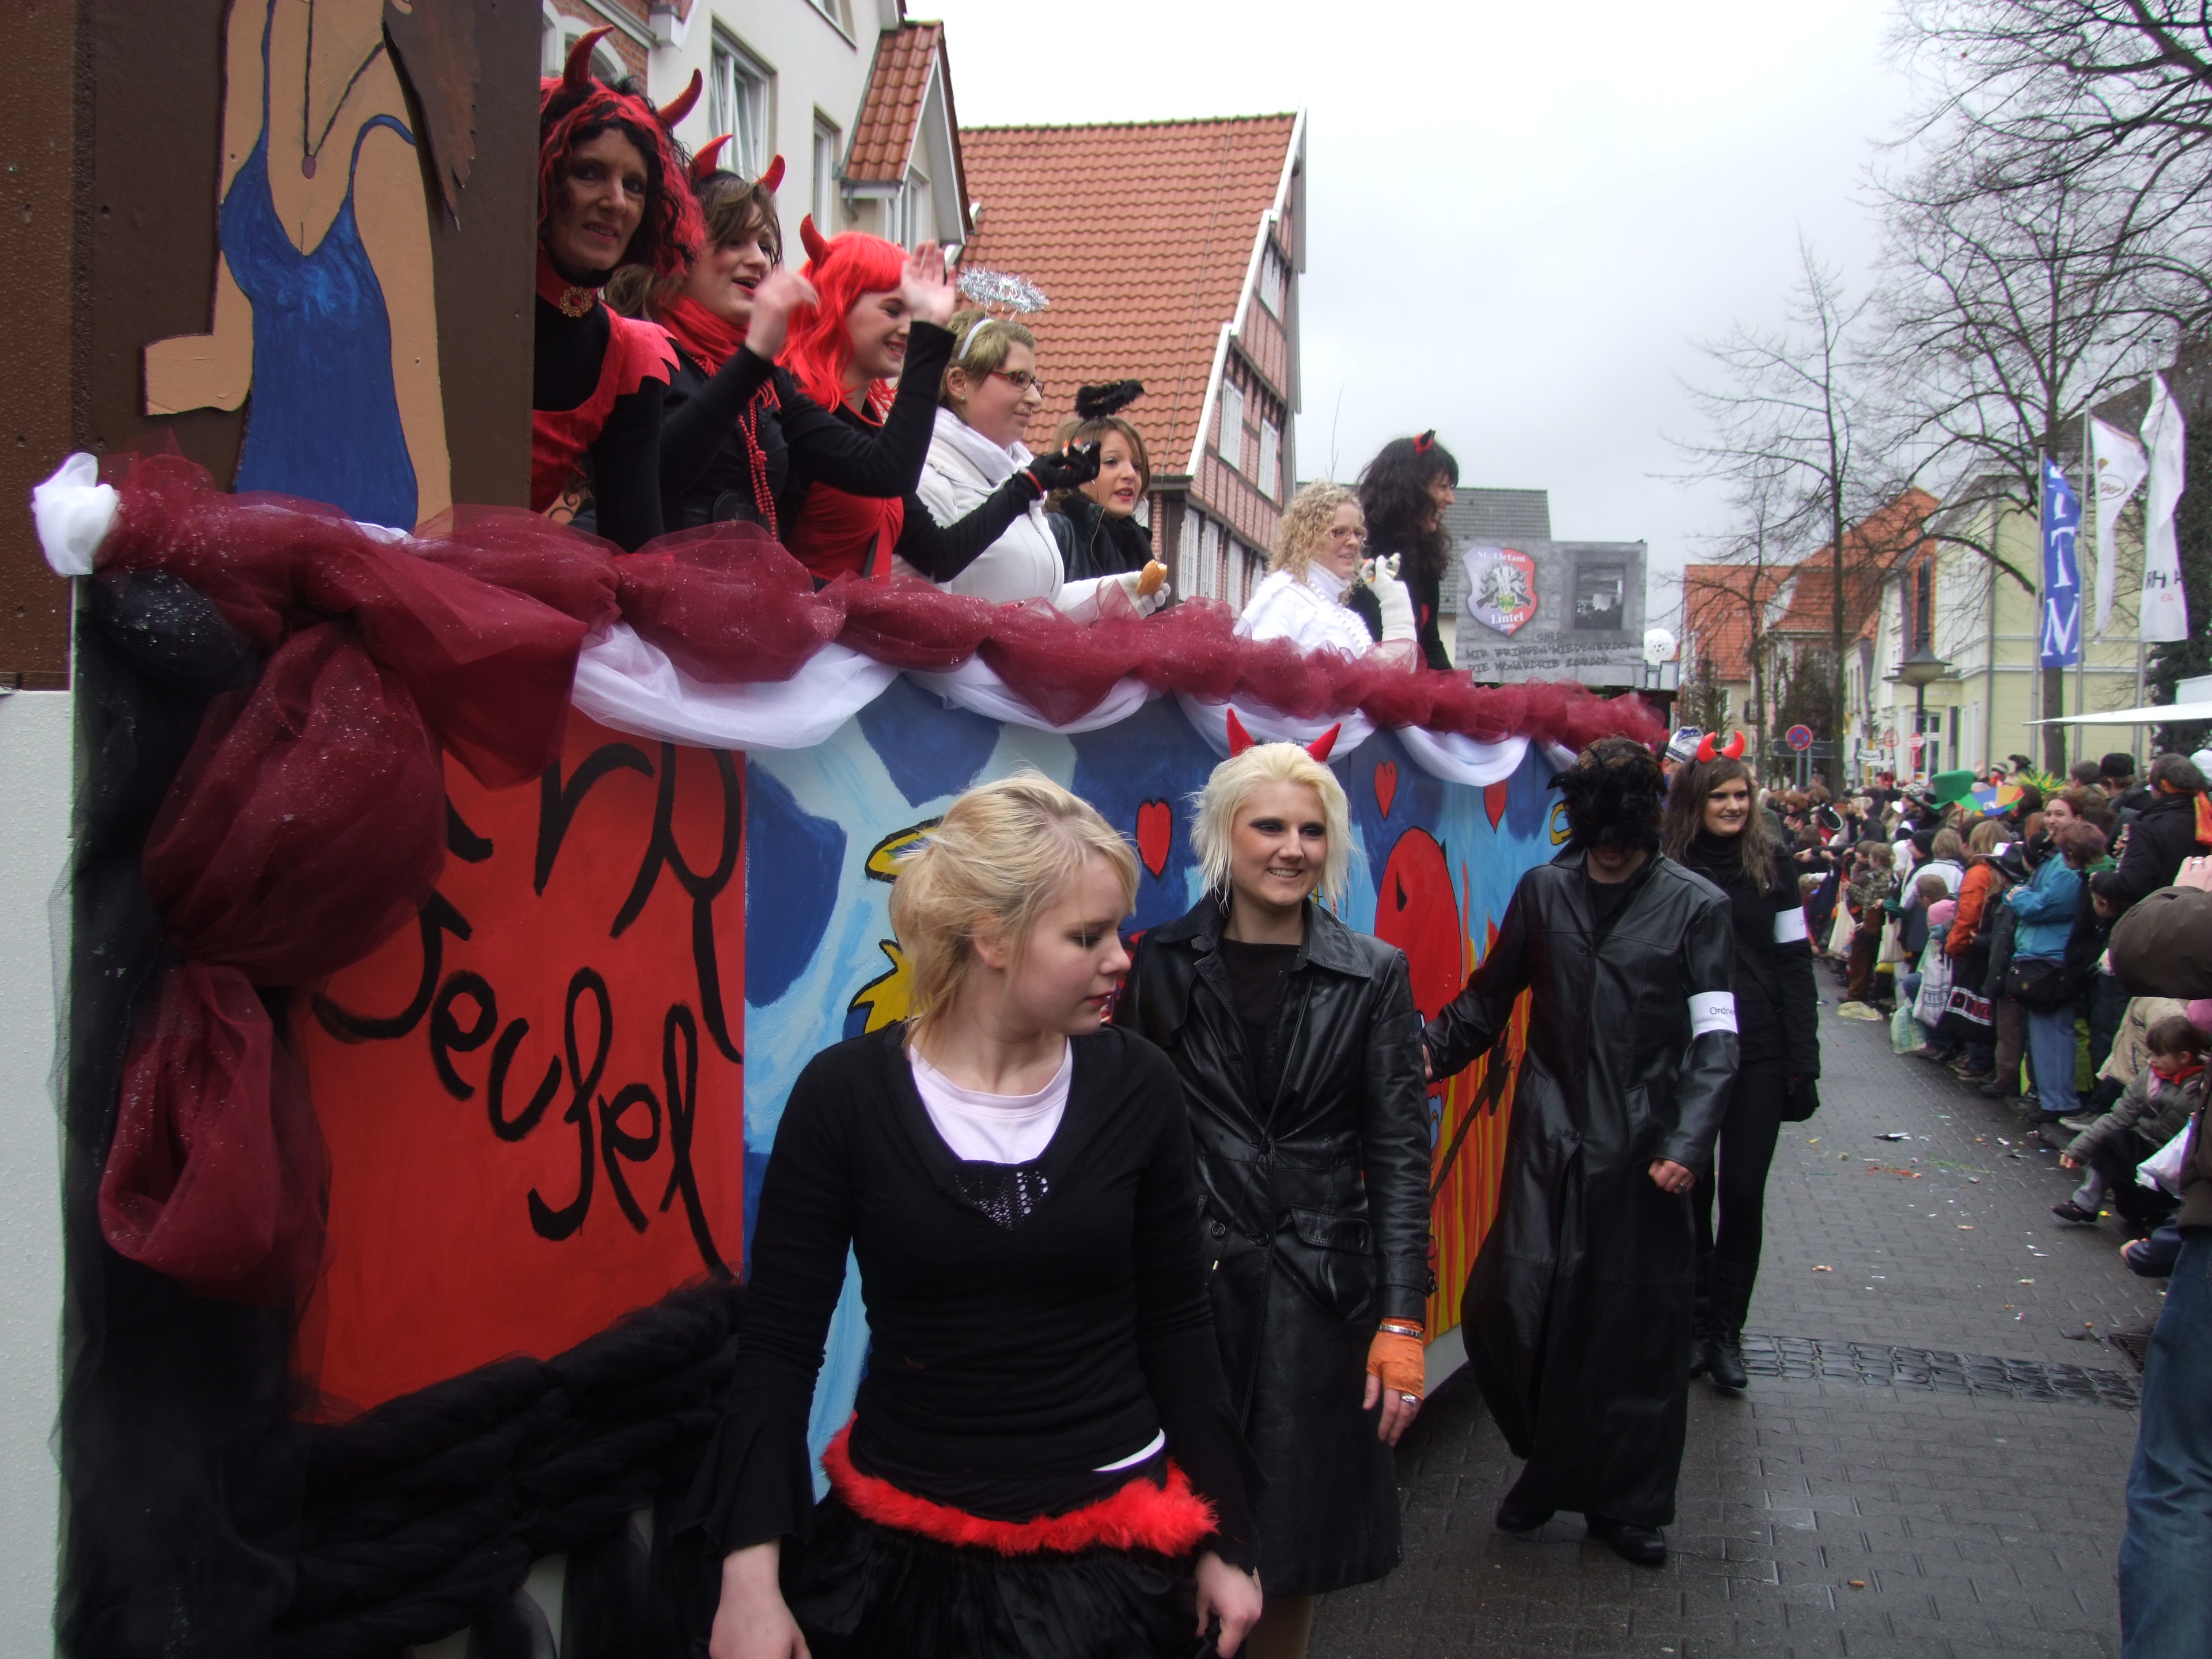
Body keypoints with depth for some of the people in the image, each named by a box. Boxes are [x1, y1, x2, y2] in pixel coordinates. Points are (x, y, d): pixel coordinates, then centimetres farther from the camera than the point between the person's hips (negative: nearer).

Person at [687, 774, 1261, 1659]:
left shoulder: (1136, 1087, -6)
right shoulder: (847, 1093, -11)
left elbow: (1178, 1325, 2)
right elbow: (778, 1343, -7)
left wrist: (1225, 1539, 4)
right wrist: (751, 1572, -14)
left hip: (1111, 1542, 1)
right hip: (901, 1547, -1)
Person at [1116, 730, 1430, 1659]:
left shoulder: (1373, 975, 1)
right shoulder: (1161, 964, 1)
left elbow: (1400, 1153, -1)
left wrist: (1402, 1321, -6)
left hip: (1320, 1292, 0)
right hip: (1186, 1285, 0)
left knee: (1297, 1548, 11)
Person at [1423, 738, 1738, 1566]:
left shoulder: (1696, 906, 1)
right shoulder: (1543, 891, 7)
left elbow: (1715, 1040, -4)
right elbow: (1490, 998, 15)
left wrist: (1687, 1145, -15)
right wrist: (1433, 1049, -3)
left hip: (1645, 1153, -1)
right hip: (1550, 1140, 2)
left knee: (1639, 1327, 4)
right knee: (1509, 1307, -7)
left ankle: (1628, 1505, 23)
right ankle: (1550, 1460, 20)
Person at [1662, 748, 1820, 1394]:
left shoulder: (1772, 864, 2)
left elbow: (1795, 964, 3)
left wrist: (1803, 1061, -1)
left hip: (1757, 1054, 1)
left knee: (1743, 1194, 4)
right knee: (1691, 1191, 7)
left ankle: (1727, 1330, 16)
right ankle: (1695, 1322, 21)